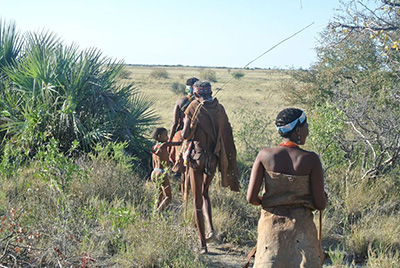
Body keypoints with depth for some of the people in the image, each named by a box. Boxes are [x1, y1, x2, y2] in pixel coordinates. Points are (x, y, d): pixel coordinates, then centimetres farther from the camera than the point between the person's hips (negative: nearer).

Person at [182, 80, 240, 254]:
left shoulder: (193, 107, -9)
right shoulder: (219, 109, 2)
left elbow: (185, 135, -11)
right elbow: (227, 135, 4)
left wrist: (185, 123, 9)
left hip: (197, 156, -4)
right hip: (214, 158, 4)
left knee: (197, 199, 6)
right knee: (205, 192, 26)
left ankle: (202, 243, 7)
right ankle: (210, 228, 5)